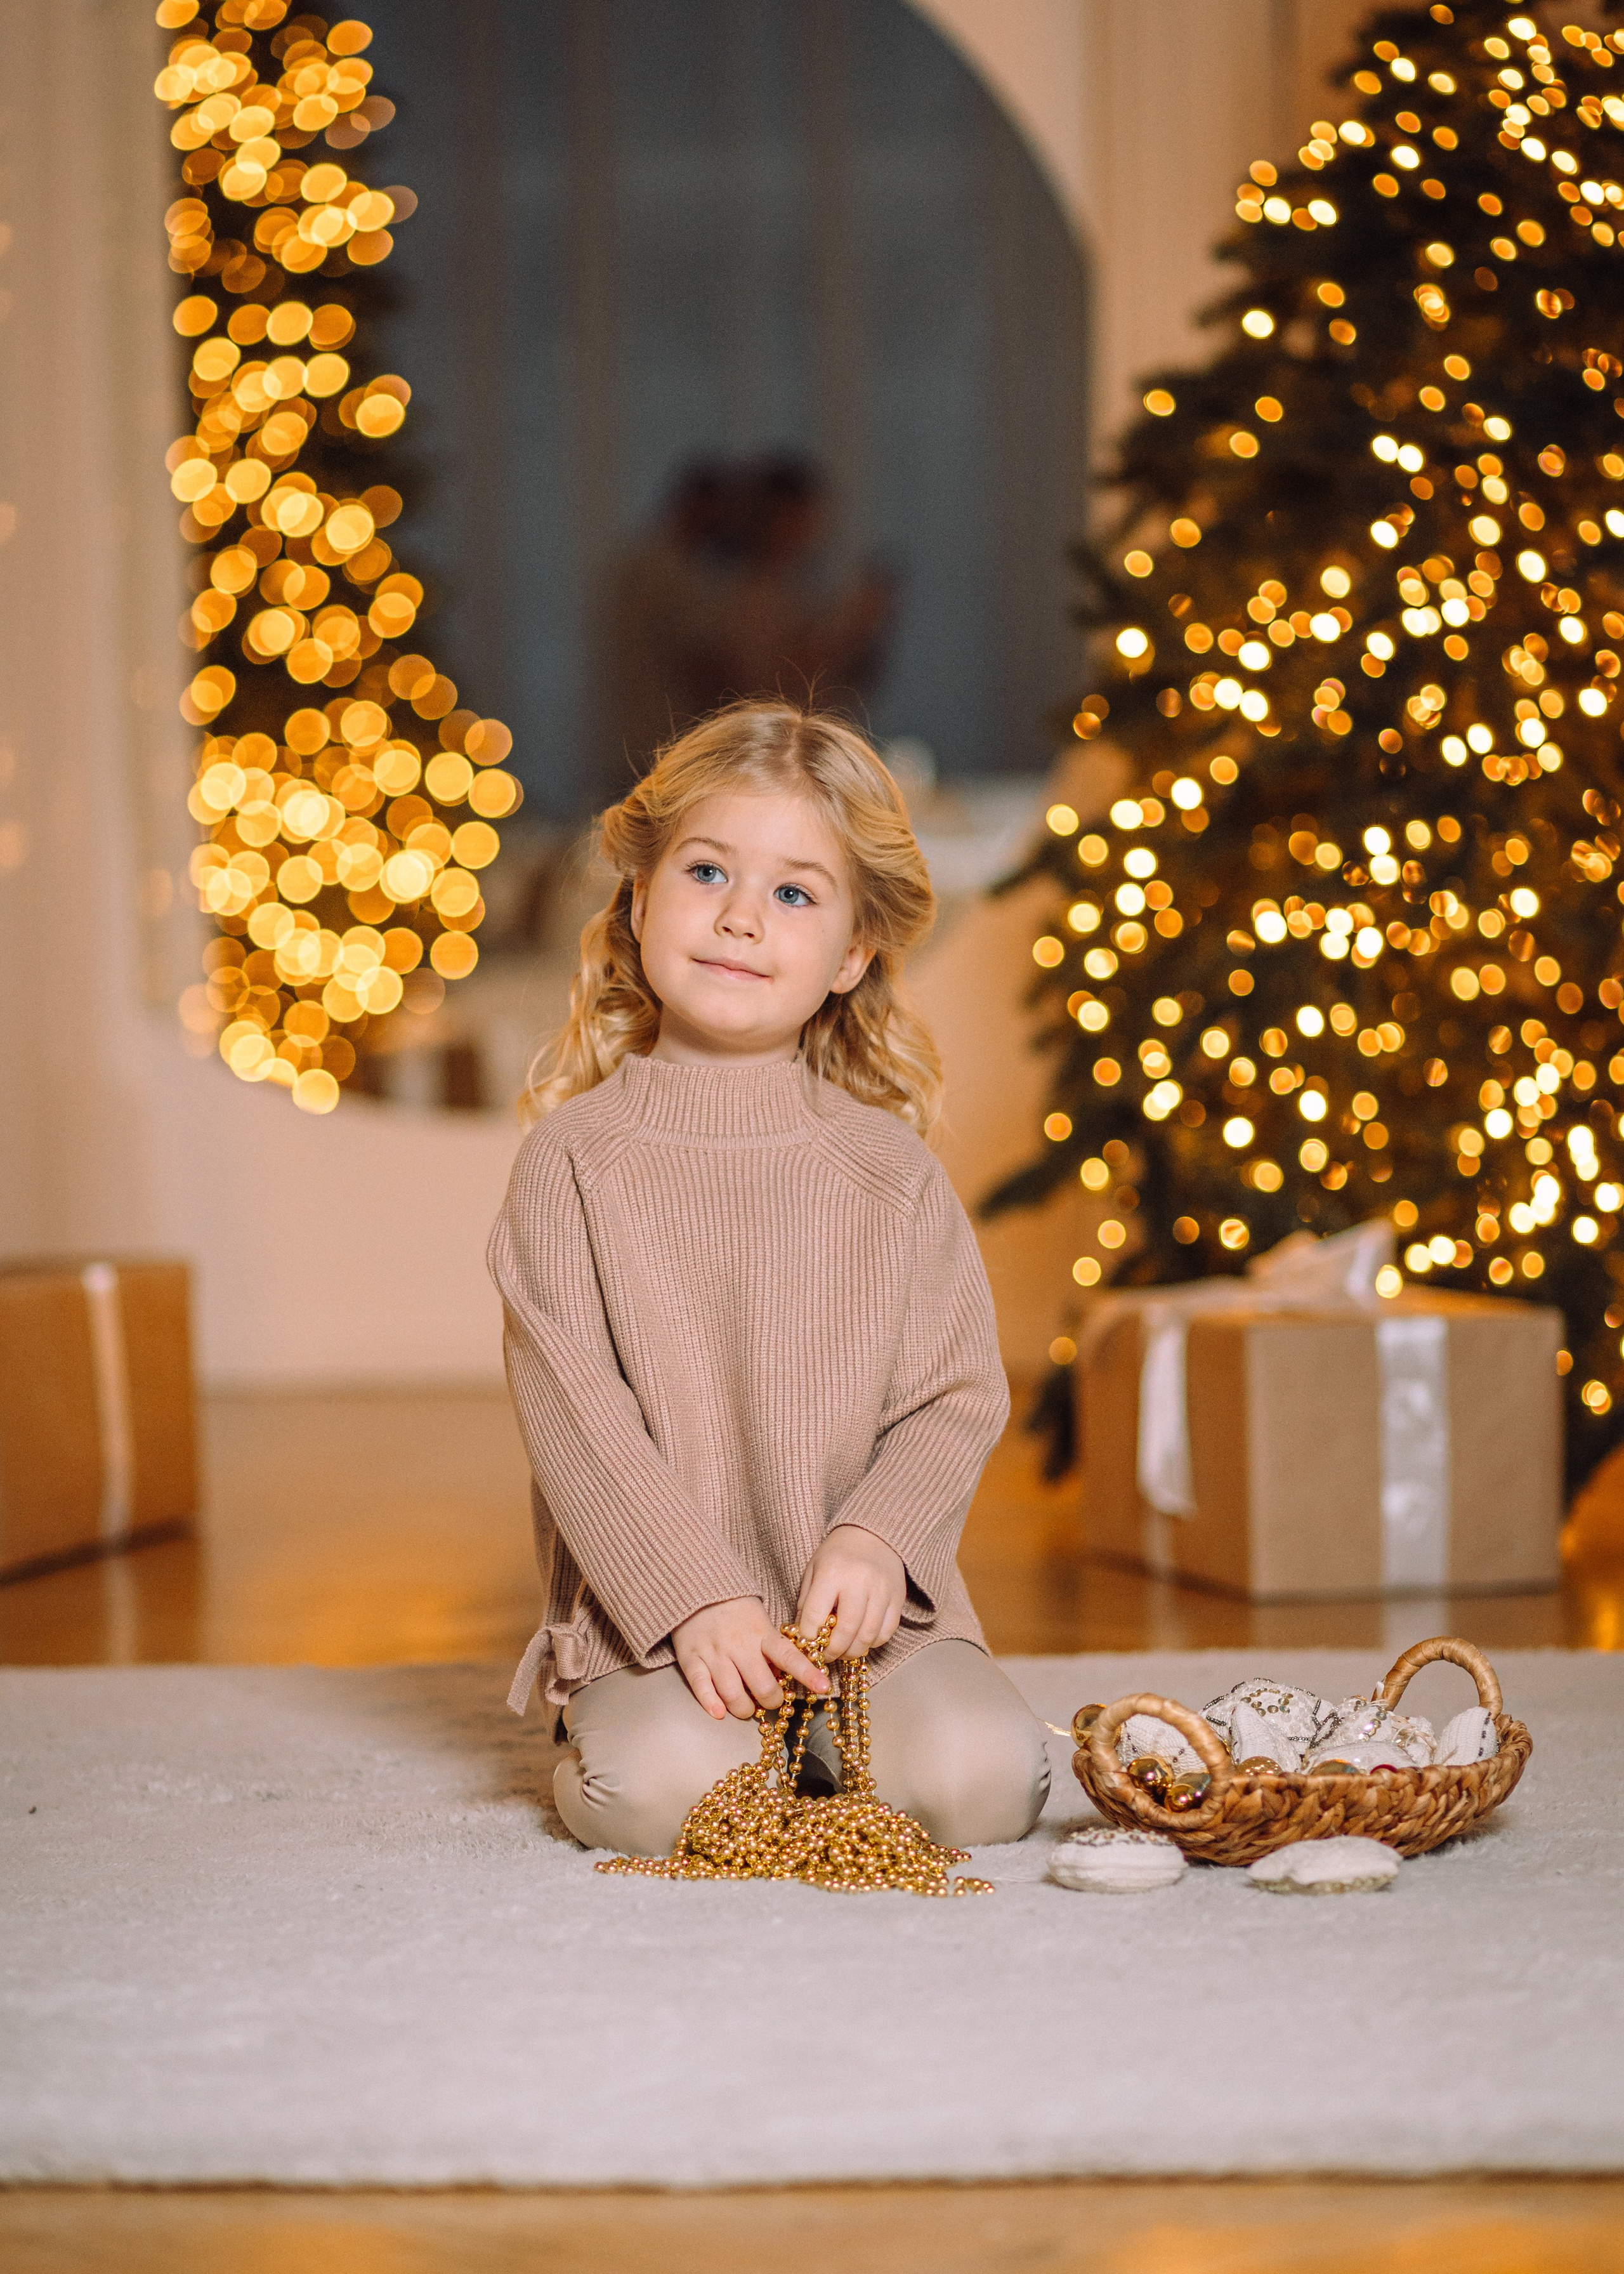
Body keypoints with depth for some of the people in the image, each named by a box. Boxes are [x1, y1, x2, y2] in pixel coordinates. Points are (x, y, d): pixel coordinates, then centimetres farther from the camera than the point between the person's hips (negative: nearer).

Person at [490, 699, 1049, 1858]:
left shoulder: (891, 1169, 5)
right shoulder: (576, 1154, 0)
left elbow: (959, 1398, 3)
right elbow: (571, 1410, -6)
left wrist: (876, 1541, -16)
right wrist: (695, 1600, -16)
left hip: (865, 1603, 2)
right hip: (651, 1608, -2)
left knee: (978, 1779, -23)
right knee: (661, 1787, -29)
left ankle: (817, 1739, 9)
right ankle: (597, 1730, 6)